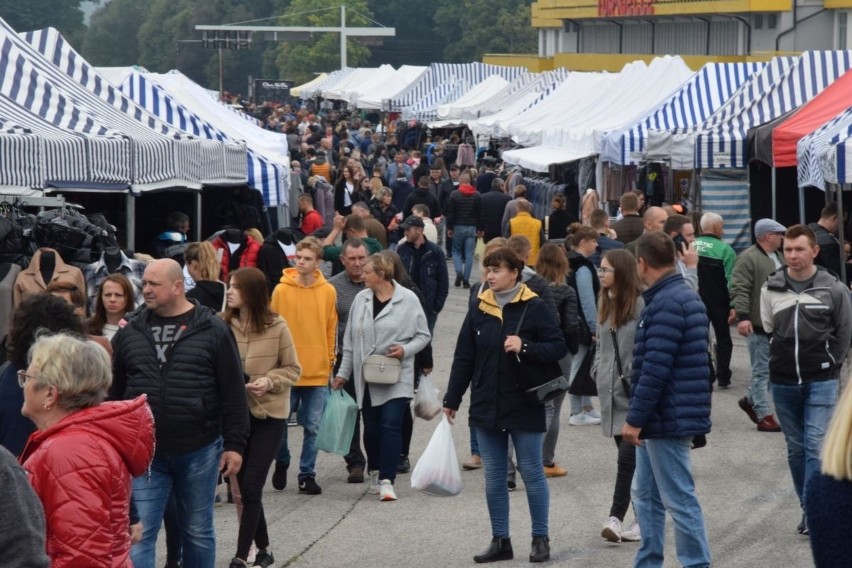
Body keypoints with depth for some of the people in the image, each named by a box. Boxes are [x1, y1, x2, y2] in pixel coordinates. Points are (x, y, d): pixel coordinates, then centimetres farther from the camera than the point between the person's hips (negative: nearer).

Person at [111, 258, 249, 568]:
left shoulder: (212, 331, -4)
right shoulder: (130, 332, 5)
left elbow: (233, 393, -2)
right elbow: (113, 392, 12)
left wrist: (234, 444, -5)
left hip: (199, 451, -2)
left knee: (198, 533, 13)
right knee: (139, 535, -3)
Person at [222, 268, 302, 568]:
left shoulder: (277, 327, -11)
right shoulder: (224, 325, -6)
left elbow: (293, 369, -2)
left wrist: (269, 381, -19)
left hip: (269, 414, -3)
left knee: (250, 486, -7)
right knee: (244, 486, 9)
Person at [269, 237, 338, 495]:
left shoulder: (328, 292, 1)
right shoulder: (281, 290, -5)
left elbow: (331, 329, 7)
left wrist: (329, 360, 6)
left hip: (317, 371, 1)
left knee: (312, 427, 5)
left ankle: (307, 474, 15)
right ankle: (281, 463, 30)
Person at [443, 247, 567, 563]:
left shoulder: (535, 308, -7)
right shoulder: (479, 309, 5)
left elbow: (559, 348, -9)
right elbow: (463, 357, 9)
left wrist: (525, 347, -23)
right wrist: (451, 400, 9)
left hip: (524, 407, -4)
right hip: (486, 407, 4)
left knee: (531, 472, 3)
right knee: (494, 477, 8)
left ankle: (541, 538, 13)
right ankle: (500, 540, 15)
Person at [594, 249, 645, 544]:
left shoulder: (640, 304, -13)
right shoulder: (605, 303, 13)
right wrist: (598, 371, 12)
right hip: (612, 391, 8)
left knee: (628, 457, -10)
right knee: (628, 457, 11)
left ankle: (616, 518, -9)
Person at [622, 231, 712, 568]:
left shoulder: (667, 304, -18)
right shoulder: (687, 297, 15)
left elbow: (655, 368, -23)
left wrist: (635, 419, -19)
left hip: (668, 421, -11)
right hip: (661, 421, 11)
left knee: (679, 500, -5)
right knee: (646, 495, 16)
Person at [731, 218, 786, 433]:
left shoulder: (779, 258, 16)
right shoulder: (748, 258, -12)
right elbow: (739, 289, -19)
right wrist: (742, 316, -27)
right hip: (758, 325, -9)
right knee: (762, 370, -3)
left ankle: (751, 400, 30)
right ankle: (764, 416, 1)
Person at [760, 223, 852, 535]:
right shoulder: (771, 289, 0)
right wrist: (783, 361, 10)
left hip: (821, 383, -3)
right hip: (783, 383, 3)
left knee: (817, 447, -11)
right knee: (796, 448, 11)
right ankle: (809, 508, 21)